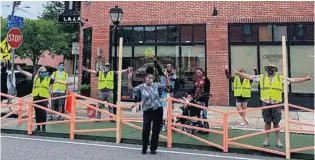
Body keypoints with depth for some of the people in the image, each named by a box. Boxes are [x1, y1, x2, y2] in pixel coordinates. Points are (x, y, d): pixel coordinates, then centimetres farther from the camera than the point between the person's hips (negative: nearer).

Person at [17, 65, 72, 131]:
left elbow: (57, 81, 2)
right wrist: (20, 70, 19)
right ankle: (38, 126, 19)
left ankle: (43, 127, 6)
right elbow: (28, 74, 18)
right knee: (37, 112, 8)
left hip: (44, 97, -2)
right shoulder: (35, 77, 12)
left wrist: (66, 83, -4)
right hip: (36, 97, 3)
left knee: (43, 113, -3)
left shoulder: (48, 79, 6)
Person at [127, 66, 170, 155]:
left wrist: (166, 77, -14)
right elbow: (132, 89, -12)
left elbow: (167, 86, 1)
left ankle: (153, 148, 23)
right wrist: (129, 79, -25)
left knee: (156, 130, 8)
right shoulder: (141, 87, -3)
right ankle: (144, 148, 14)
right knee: (146, 130, -6)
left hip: (158, 110, 2)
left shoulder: (156, 85, 1)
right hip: (147, 111, -1)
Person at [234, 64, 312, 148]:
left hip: (276, 103, 0)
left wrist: (306, 78, -2)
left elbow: (293, 80, 4)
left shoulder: (281, 78, 5)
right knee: (267, 122, 8)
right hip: (266, 103, 1)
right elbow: (250, 76, 6)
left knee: (276, 122, 7)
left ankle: (278, 140, 20)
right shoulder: (261, 77, 6)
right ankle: (266, 140, 18)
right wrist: (239, 73, 3)